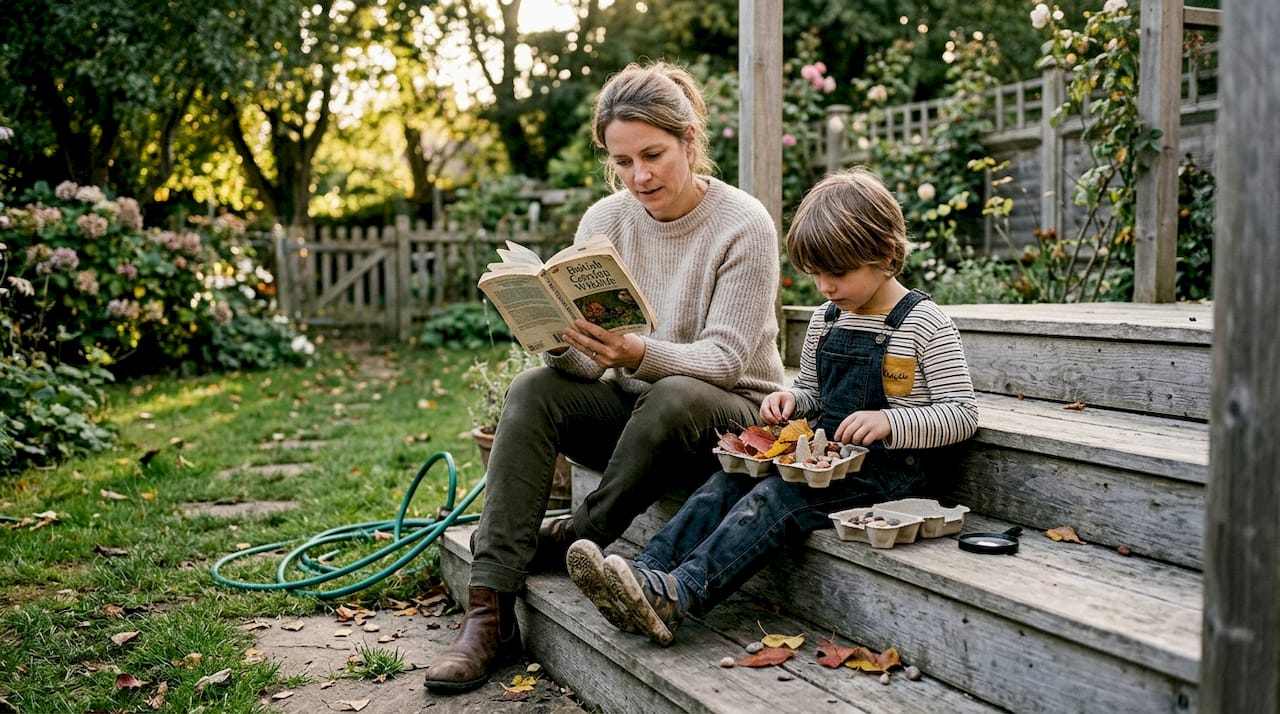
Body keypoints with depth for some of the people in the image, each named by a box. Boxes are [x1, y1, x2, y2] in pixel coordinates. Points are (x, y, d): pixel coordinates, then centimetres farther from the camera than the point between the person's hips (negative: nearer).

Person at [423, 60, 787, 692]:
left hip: (733, 415, -4)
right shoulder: (604, 221, -1)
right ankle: (489, 611, -26)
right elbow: (589, 363, -3)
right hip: (631, 409, 4)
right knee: (534, 389, -23)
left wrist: (638, 354, -38)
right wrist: (561, 342, -28)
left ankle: (575, 538, -13)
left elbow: (723, 360, -19)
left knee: (673, 398, -37)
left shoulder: (744, 226, -13)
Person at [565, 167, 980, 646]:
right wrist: (789, 400, 1)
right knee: (728, 482, -18)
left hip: (887, 470, -7)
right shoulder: (824, 321, 13)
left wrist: (888, 422, -26)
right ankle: (647, 574, -33)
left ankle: (673, 595, -44)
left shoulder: (926, 325, -8)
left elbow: (962, 416, -11)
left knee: (776, 498, -30)